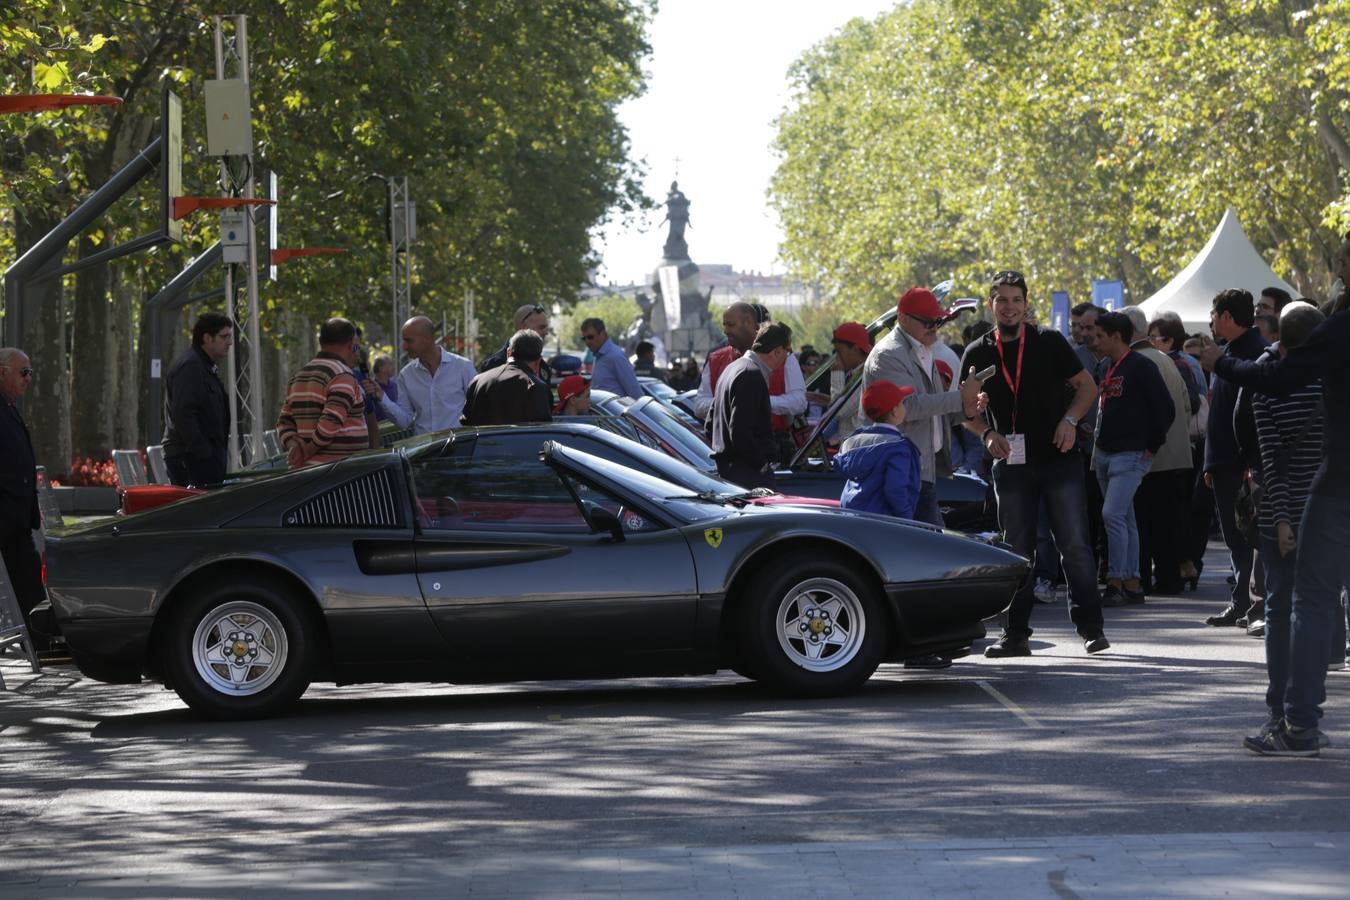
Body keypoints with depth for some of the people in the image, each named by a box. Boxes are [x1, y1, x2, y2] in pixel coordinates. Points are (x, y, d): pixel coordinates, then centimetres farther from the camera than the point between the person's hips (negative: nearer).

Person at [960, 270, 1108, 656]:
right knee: (1017, 551, 6)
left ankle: (1090, 627, 2)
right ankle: (1016, 634, 10)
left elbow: (1087, 386, 7)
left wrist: (1070, 420, -9)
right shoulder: (978, 354, 6)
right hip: (1012, 464, 2)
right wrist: (986, 434, -6)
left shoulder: (1049, 342, 1)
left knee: (1074, 545, -4)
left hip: (1059, 460, -2)